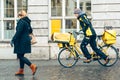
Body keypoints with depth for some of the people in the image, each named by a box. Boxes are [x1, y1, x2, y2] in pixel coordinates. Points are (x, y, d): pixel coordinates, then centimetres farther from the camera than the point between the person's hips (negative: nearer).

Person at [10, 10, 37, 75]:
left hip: (21, 42, -9)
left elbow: (18, 32, -22)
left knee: (20, 56, -6)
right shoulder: (27, 22, 12)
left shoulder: (21, 22, -16)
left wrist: (13, 40, -18)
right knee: (21, 56, 14)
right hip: (26, 40, 9)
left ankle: (32, 66, -13)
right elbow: (30, 31, 23)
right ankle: (21, 71, 18)